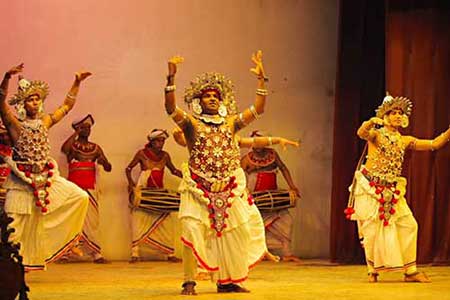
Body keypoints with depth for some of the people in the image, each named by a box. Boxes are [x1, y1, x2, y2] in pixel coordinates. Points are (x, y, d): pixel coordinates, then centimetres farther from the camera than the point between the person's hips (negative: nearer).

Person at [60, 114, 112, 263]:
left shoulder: (95, 148, 15)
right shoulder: (72, 145, 5)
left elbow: (108, 168, 12)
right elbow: (64, 149, -20)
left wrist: (103, 161, -10)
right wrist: (75, 133, -11)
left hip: (91, 188, 3)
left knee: (92, 221, -1)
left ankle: (96, 254, -2)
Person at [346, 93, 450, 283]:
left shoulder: (405, 141, 10)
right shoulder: (376, 135, -4)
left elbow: (434, 144, 7)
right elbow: (361, 133, -28)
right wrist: (371, 122, -50)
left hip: (391, 191, 5)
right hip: (370, 188, -5)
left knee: (408, 225, -3)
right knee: (372, 229, -5)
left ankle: (410, 271, 3)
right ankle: (373, 270, 11)